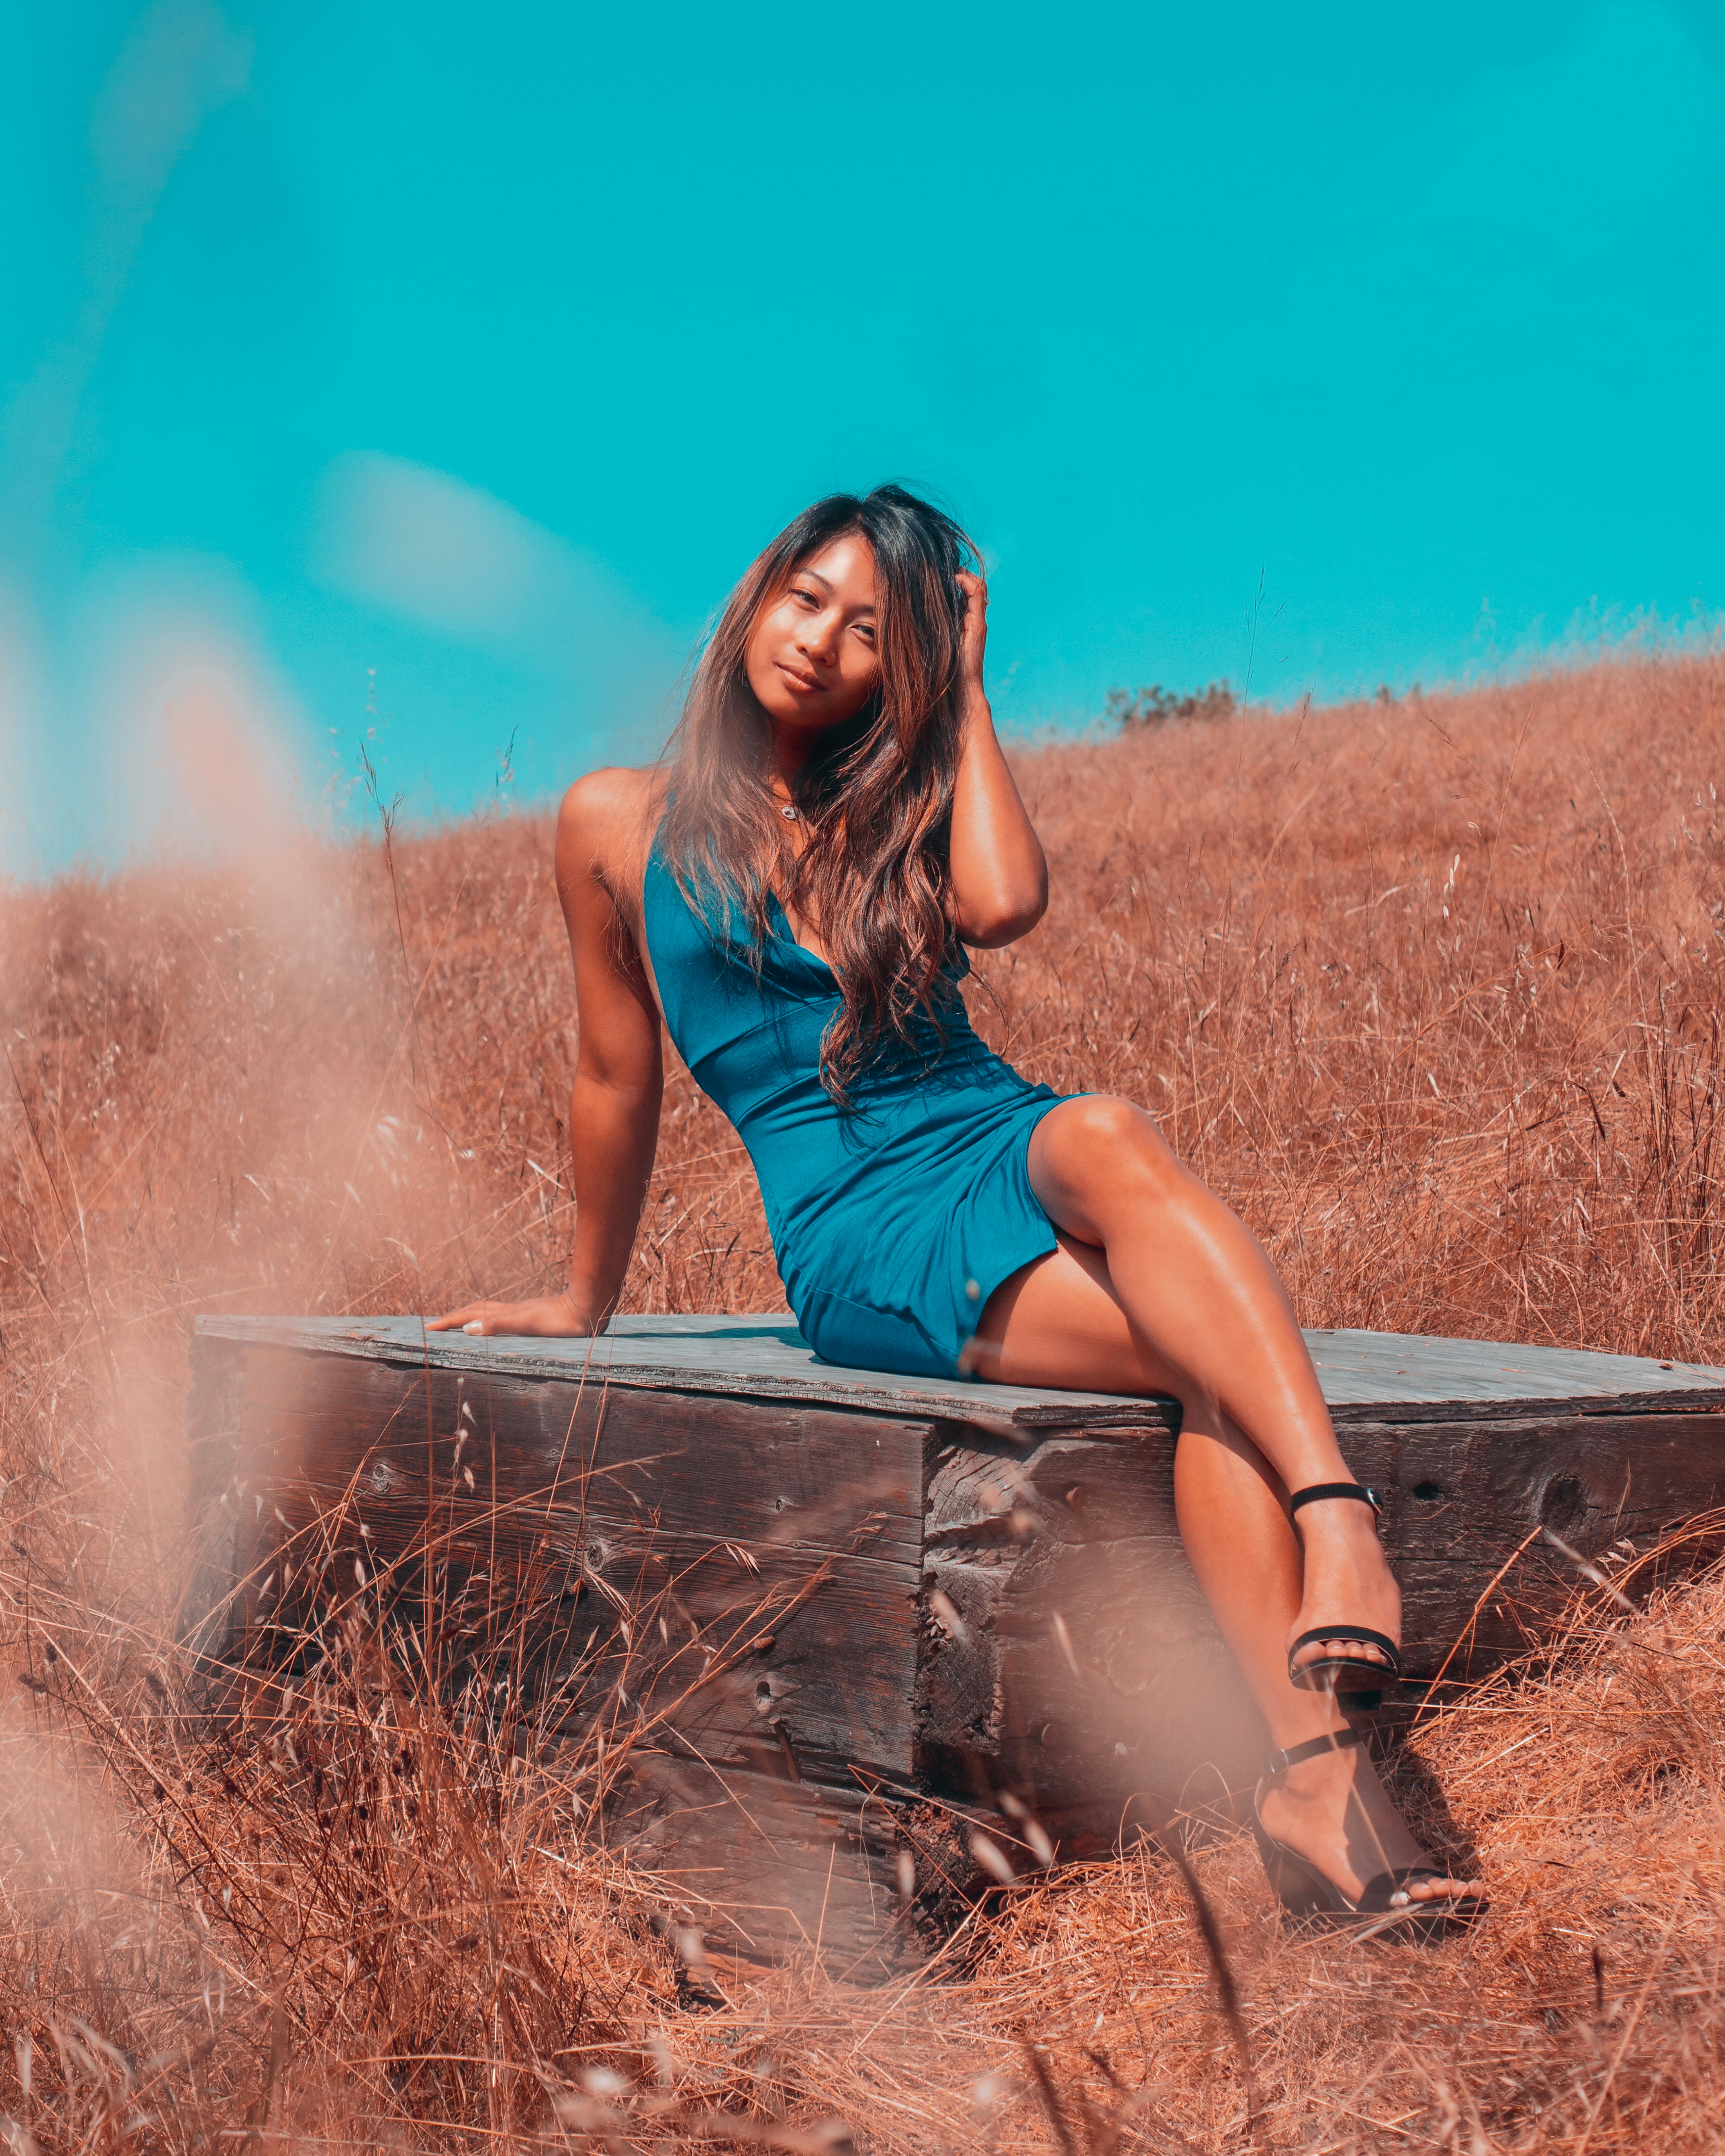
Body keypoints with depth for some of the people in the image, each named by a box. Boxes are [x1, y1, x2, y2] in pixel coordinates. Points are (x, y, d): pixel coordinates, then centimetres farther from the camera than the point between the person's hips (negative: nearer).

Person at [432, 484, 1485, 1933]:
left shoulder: (901, 806, 18)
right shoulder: (624, 825, 10)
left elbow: (1004, 905, -7)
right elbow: (619, 1079, 19)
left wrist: (966, 693, 3)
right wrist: (587, 1299, 26)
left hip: (1008, 1147, 3)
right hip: (860, 1237, -2)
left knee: (1107, 1136, -38)